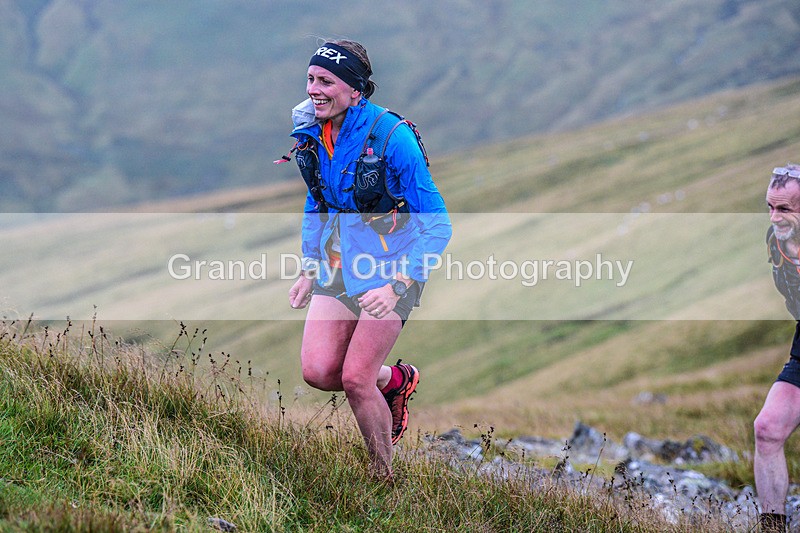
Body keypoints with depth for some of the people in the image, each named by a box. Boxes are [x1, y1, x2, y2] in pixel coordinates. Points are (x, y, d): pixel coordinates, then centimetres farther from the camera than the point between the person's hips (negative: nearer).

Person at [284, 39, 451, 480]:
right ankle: (396, 380, 24)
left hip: (391, 268, -6)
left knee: (355, 379, -10)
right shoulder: (310, 132, -2)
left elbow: (437, 226, -19)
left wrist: (397, 287, -27)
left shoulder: (391, 136, -21)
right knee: (317, 371, -7)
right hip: (338, 263, 6)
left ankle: (384, 477, 13)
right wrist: (308, 270, 9)